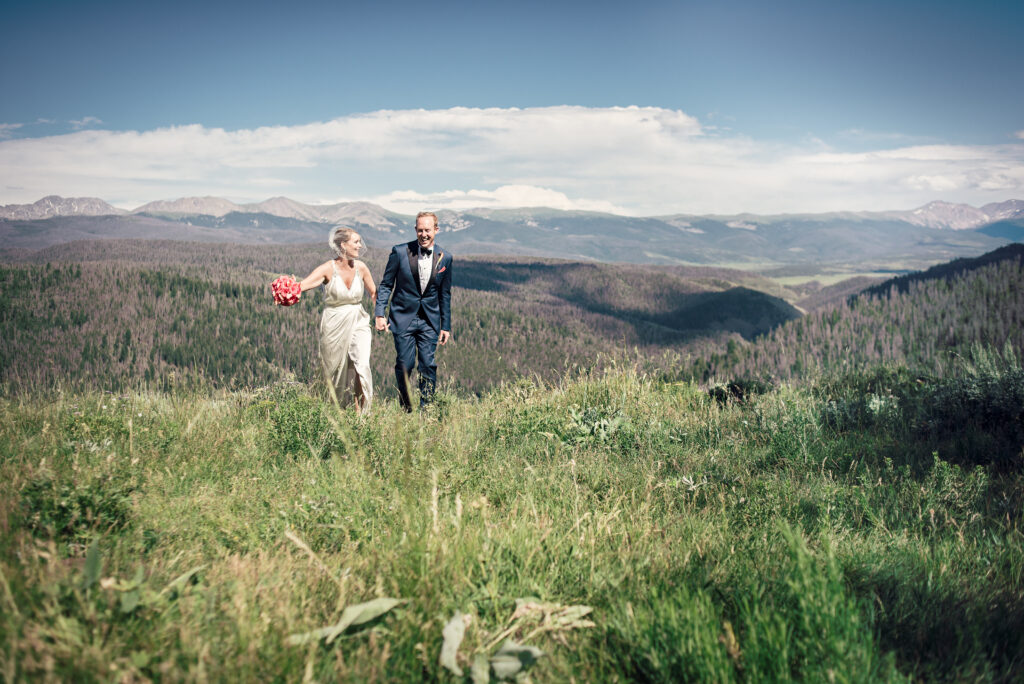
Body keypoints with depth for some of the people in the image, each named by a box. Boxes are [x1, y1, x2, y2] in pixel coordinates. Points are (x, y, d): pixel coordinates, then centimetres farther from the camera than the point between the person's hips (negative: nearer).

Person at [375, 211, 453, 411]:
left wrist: (446, 326, 9)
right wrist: (379, 313, -8)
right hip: (403, 318, -1)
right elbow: (386, 284, 2)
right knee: (404, 365, -1)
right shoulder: (400, 252, -5)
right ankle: (406, 410, 17)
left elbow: (445, 294, 9)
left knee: (428, 366, -2)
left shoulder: (445, 258, 2)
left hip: (429, 321, 1)